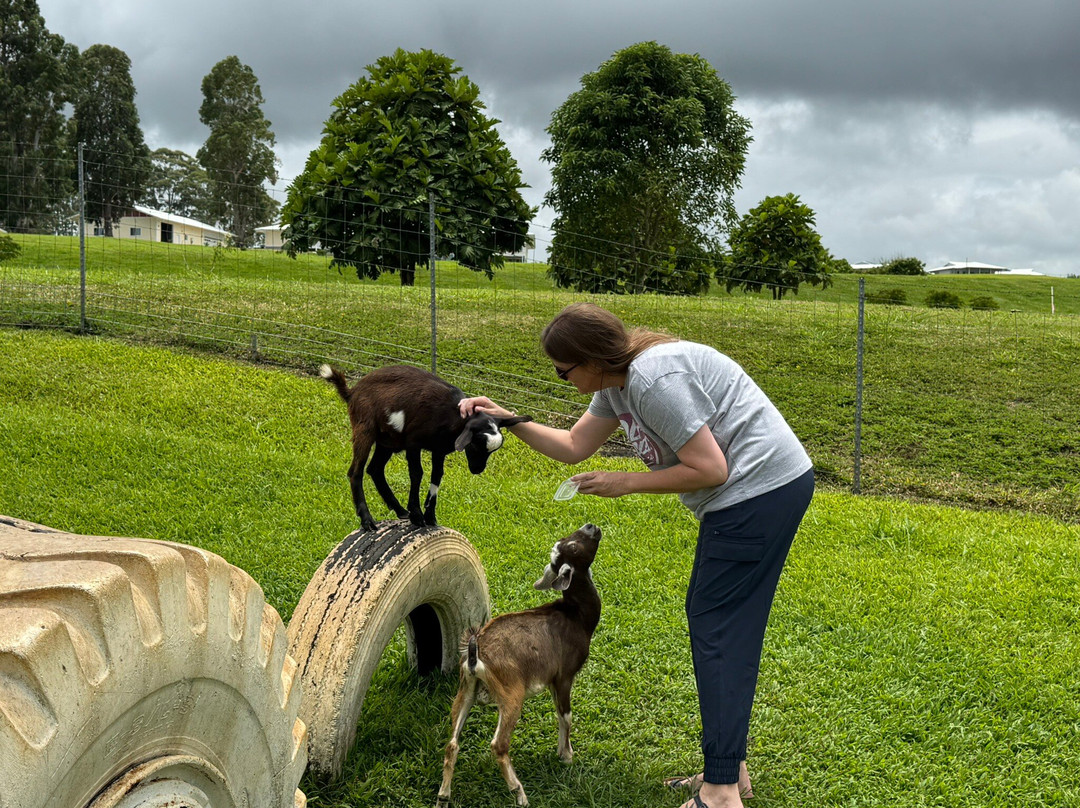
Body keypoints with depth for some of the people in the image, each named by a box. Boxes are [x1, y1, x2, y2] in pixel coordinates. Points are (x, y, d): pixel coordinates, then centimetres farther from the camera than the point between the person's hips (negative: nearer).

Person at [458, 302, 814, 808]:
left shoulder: (656, 378, -22)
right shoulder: (616, 383, 10)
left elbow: (710, 469, -22)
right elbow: (573, 447, 19)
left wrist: (625, 483, -13)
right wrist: (507, 420, 10)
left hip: (763, 490, -11)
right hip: (746, 495, 11)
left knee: (717, 626, -8)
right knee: (707, 615, 14)